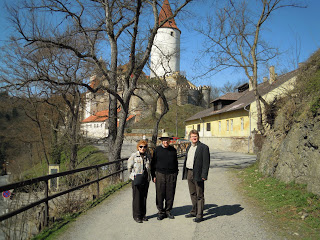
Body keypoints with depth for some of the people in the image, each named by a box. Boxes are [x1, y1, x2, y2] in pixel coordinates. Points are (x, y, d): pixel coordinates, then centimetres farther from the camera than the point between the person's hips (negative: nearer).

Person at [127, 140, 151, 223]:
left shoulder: (148, 157, 4)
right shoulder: (134, 156, -8)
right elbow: (129, 167, 2)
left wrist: (149, 177, 10)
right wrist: (134, 176, 7)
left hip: (146, 180, 4)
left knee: (144, 197, 10)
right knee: (137, 198, 1)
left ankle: (143, 214, 23)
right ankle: (137, 216, 12)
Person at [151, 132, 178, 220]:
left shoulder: (173, 150, 11)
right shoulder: (157, 150, 3)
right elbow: (153, 163, 5)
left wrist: (176, 174, 13)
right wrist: (153, 175, 0)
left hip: (171, 175, 2)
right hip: (160, 174, -2)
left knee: (170, 195, 5)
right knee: (160, 195, 0)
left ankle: (168, 211, 19)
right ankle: (161, 212, 14)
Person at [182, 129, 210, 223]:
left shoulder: (204, 147, -8)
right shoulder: (188, 148, 16)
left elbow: (206, 162, -12)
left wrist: (204, 175, -17)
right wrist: (185, 173, 15)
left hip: (198, 174, -7)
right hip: (189, 173, 7)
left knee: (199, 195, 1)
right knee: (192, 194, 17)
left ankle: (199, 215, 9)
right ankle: (194, 212, 31)